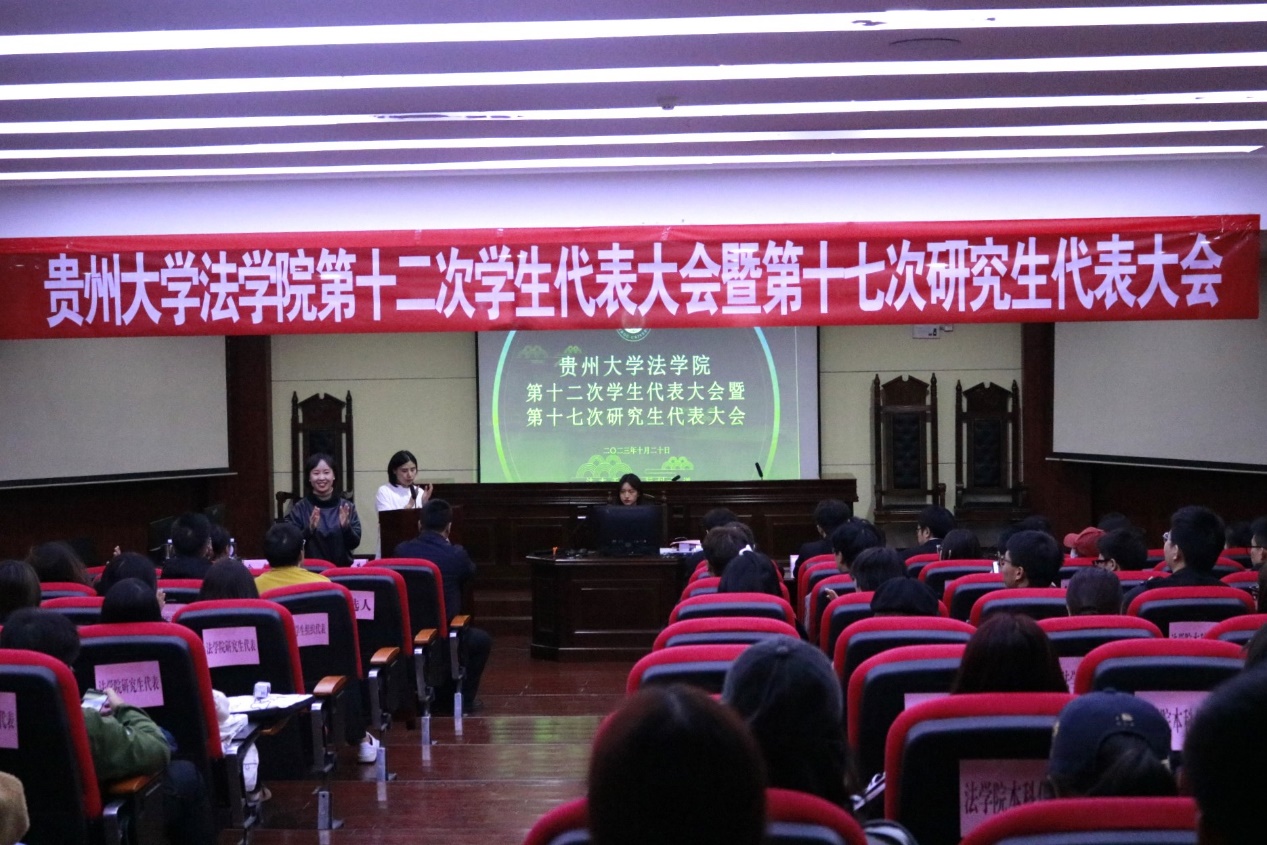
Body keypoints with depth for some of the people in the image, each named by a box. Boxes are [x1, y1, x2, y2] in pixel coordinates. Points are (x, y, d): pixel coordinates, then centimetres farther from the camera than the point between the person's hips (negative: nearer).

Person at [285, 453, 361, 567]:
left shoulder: (347, 507, 5)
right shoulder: (299, 508, 2)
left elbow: (355, 543, 4)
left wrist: (346, 526, -13)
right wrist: (309, 529, -17)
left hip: (342, 567, 1)